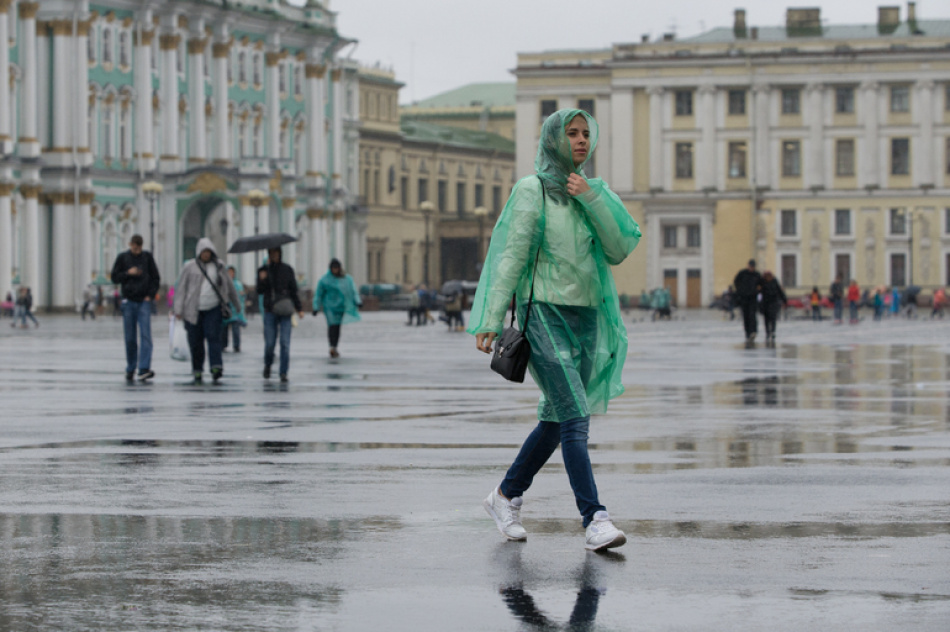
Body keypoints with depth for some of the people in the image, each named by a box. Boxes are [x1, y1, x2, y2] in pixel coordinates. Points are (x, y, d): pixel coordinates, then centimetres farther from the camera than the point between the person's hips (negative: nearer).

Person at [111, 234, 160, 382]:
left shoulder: (147, 257, 6)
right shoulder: (122, 258, 5)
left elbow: (156, 278, 10)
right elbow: (115, 278, 6)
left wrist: (150, 295, -2)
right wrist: (128, 273, -11)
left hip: (144, 302, -1)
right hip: (128, 302, 1)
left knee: (146, 336, -13)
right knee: (130, 338, 4)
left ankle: (144, 369, -21)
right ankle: (130, 369, 16)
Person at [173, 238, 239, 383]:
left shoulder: (218, 266, 9)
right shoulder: (190, 267, 1)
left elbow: (228, 285, 21)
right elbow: (181, 288, 1)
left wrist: (236, 303, 29)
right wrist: (178, 309, -5)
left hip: (213, 309, 1)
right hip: (194, 310, -1)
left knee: (213, 337, -14)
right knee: (195, 342, 1)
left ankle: (216, 367, -24)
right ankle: (197, 371, 11)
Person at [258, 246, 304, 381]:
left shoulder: (287, 270, 6)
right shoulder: (264, 270, 6)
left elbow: (294, 290, 8)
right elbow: (259, 291, 1)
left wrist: (299, 309, 1)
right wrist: (262, 280, -19)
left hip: (285, 310, 0)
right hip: (270, 311, 0)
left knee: (285, 343, -8)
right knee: (269, 343, -1)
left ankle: (284, 373, -5)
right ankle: (267, 365, 28)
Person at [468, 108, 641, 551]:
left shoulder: (591, 192, 14)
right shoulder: (532, 190, -4)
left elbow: (619, 250, 3)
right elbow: (511, 256, -8)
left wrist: (591, 200, -9)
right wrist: (491, 320, -12)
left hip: (586, 318, 7)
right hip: (545, 315, -7)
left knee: (556, 421, 13)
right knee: (575, 419, -16)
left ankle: (506, 497, 30)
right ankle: (595, 522, -22)